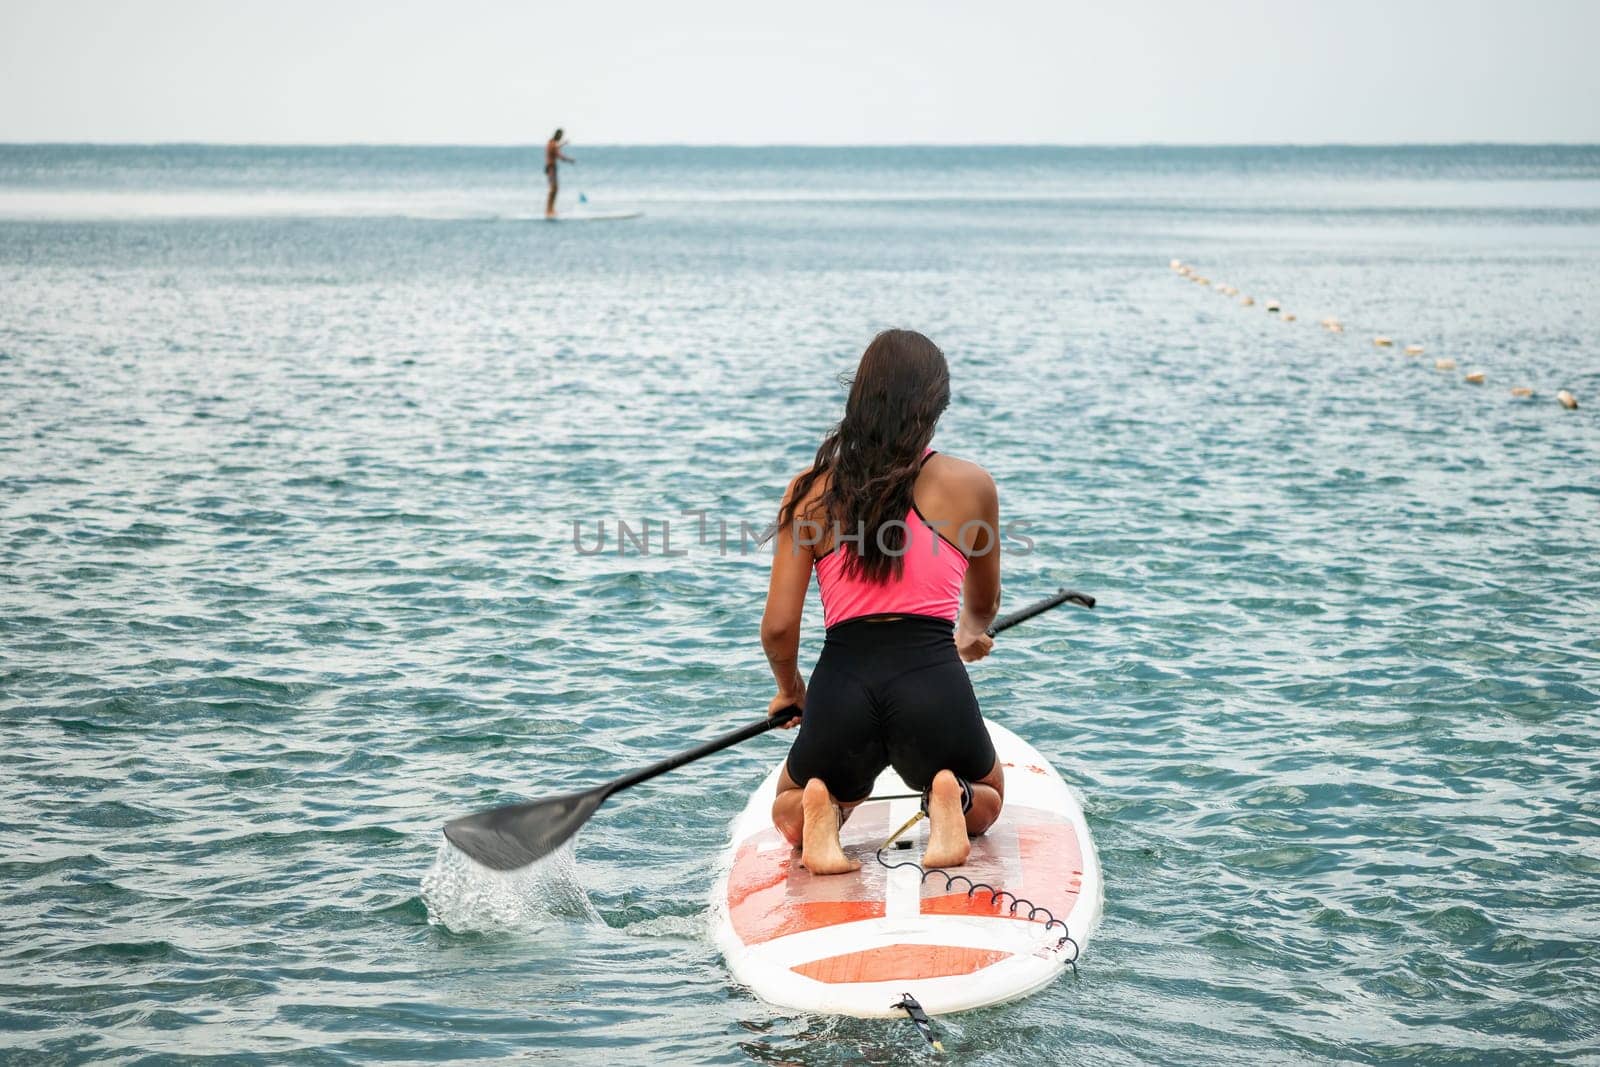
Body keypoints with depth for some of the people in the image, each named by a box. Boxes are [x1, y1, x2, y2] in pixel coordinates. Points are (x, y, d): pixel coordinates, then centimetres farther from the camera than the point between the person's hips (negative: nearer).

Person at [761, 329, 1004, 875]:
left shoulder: (810, 491, 5)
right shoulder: (971, 484, 5)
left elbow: (778, 627, 2)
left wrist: (790, 690, 24)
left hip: (841, 685, 1)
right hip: (933, 686, -1)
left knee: (787, 812, 33)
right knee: (987, 799, 33)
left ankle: (819, 812, -5)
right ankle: (950, 799, -4)